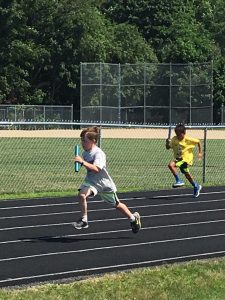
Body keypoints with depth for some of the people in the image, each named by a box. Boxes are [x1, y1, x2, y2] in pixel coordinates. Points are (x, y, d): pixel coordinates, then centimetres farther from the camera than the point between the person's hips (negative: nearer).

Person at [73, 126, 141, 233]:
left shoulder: (99, 154, -26)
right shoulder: (85, 153, -2)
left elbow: (96, 169, -44)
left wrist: (82, 162, -49)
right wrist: (80, 162, 6)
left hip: (105, 184, -5)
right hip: (91, 181, 5)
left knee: (116, 204, 13)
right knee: (81, 194, -26)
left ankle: (133, 217, 38)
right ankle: (84, 220, -16)